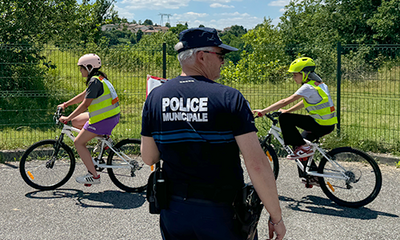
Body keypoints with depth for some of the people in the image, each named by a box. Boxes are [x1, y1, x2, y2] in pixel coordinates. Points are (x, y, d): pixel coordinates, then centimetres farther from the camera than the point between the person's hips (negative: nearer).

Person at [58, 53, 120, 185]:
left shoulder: (95, 81, -17)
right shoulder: (98, 78, 13)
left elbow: (85, 104, -19)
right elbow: (83, 95, 23)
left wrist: (67, 118, -13)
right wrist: (65, 104, 26)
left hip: (105, 118, -10)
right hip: (112, 114, 10)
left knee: (78, 142, -1)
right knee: (75, 121, 20)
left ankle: (93, 176, -1)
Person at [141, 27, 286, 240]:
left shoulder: (155, 97, 0)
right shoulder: (229, 98, -12)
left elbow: (148, 158, 5)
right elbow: (256, 164, -17)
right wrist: (276, 217, -8)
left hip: (173, 212, 4)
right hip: (220, 214, -4)